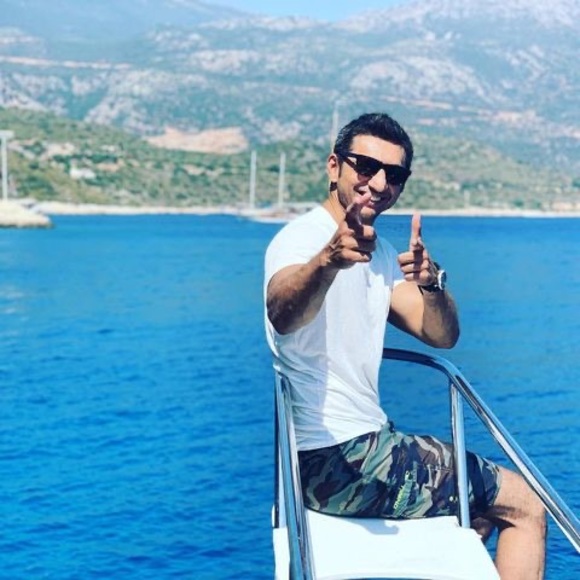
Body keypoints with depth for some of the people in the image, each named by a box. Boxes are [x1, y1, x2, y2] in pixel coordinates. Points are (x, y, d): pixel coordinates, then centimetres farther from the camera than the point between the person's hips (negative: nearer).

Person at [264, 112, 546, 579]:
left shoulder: (377, 253, 11)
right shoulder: (303, 237, -16)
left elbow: (442, 336, 1)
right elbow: (282, 314, -39)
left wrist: (431, 284, -21)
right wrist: (328, 261, -61)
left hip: (363, 445, 9)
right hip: (339, 459, -9)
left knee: (482, 501, 29)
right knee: (525, 506, 1)